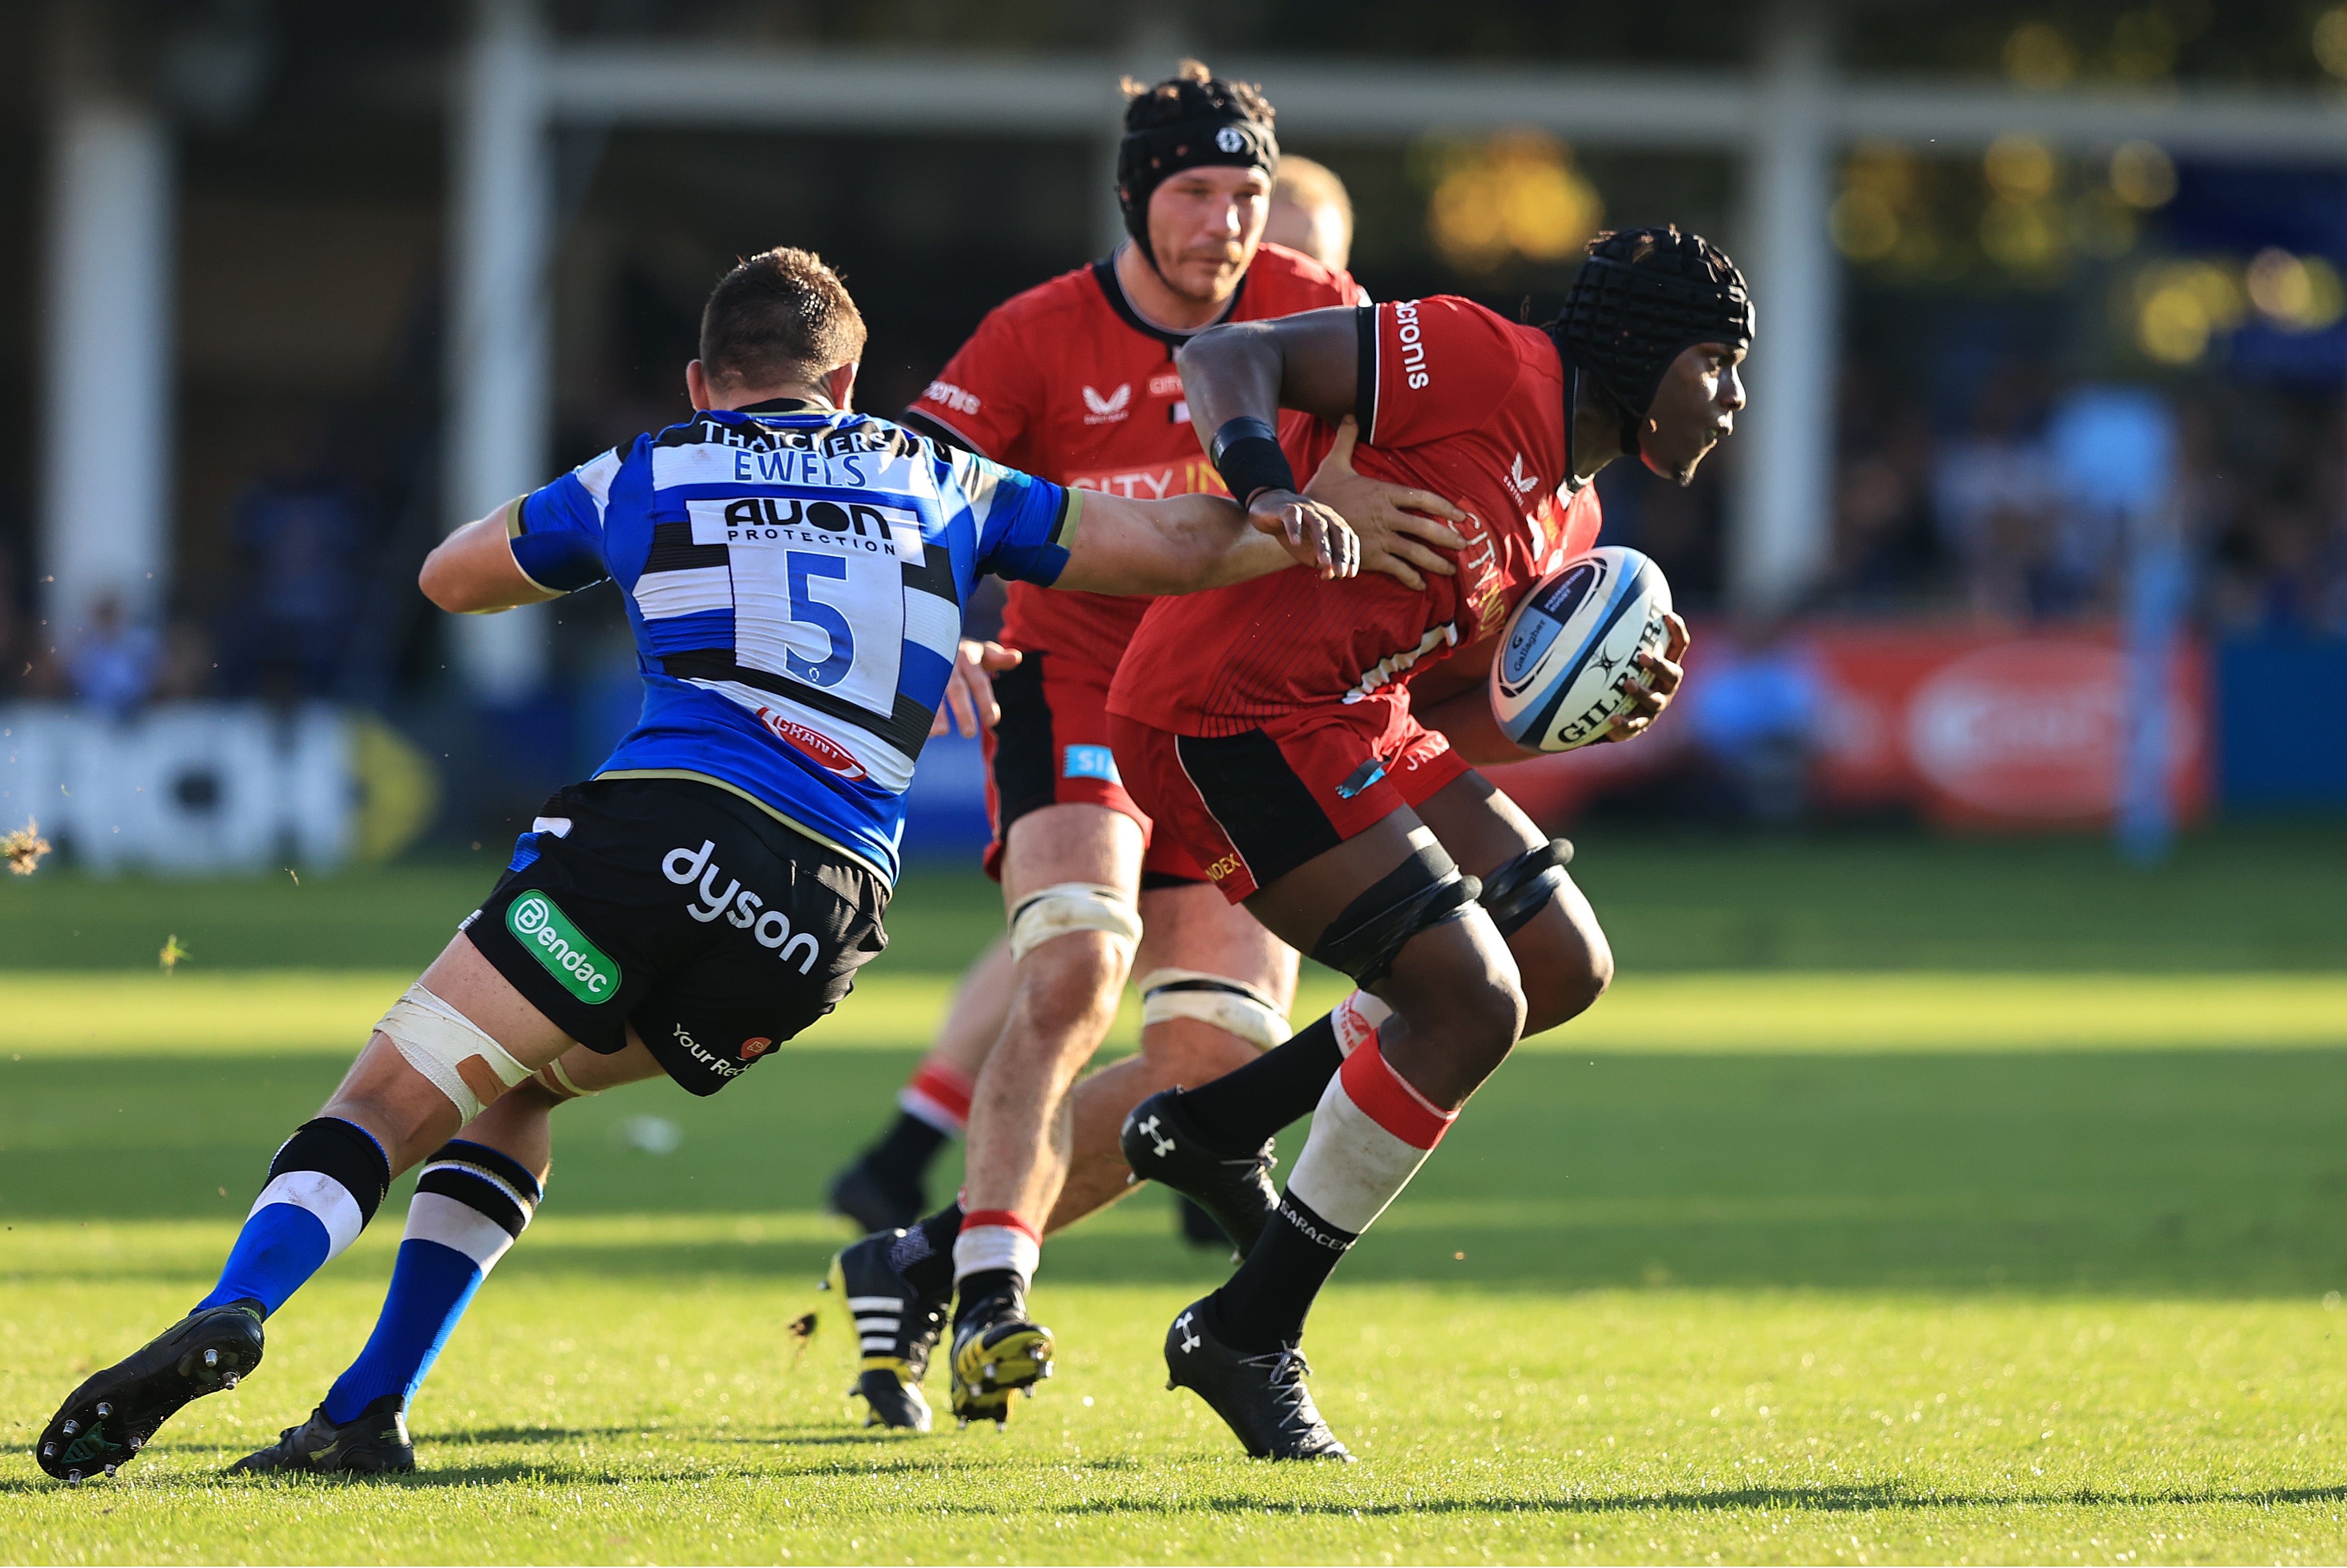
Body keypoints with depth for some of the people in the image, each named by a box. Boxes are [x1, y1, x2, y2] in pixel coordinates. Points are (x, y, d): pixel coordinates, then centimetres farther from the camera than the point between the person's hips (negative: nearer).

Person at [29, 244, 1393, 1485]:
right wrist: (1284, 534, 43)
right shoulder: (934, 482, 24)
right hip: (827, 917, 3)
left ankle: (231, 1317, -31)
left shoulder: (646, 477, 20)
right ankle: (368, 1414, 10)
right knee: (514, 1091, 23)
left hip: (666, 828, -3)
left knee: (395, 1097, -4)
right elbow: (1161, 548, 28)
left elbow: (452, 576, 37)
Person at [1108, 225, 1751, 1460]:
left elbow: (1442, 714, 20)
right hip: (1230, 716, -10)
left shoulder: (1569, 522, 19)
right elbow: (1227, 358, -14)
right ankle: (1248, 1336, -3)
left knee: (1563, 965, 9)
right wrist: (1272, 496, -32)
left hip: (1354, 725, 10)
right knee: (1473, 1001, -13)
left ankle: (1209, 1126, 13)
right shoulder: (1482, 365, -10)